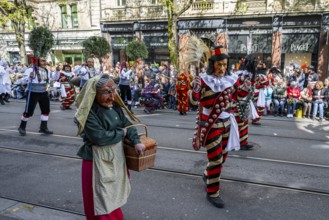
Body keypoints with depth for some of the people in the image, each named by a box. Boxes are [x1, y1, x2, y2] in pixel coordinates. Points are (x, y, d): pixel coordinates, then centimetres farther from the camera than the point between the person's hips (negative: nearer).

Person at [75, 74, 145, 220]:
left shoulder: (114, 106, 1)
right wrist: (121, 133, -15)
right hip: (98, 161, -7)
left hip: (116, 158, 7)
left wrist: (136, 141, -13)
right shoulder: (89, 112, -22)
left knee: (113, 194, 24)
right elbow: (99, 137, -29)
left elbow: (127, 124, 4)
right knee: (103, 199, 7)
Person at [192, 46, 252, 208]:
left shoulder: (231, 79, 2)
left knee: (223, 155, 19)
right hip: (210, 124, -6)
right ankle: (212, 193, 12)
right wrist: (196, 89, -33)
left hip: (226, 122, 6)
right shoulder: (204, 80, -13)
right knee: (215, 158, -4)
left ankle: (208, 176, 45)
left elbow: (238, 96, 15)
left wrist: (245, 89, -4)